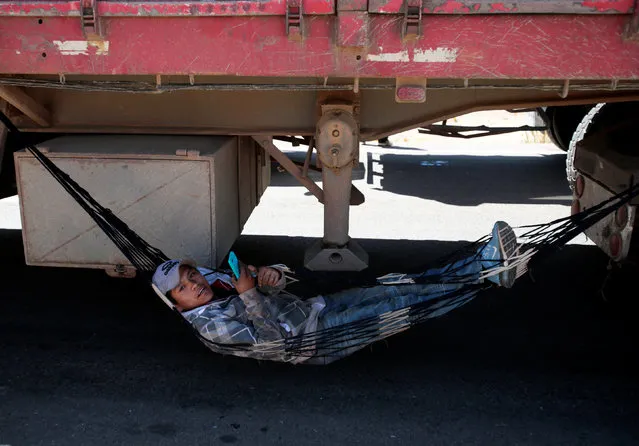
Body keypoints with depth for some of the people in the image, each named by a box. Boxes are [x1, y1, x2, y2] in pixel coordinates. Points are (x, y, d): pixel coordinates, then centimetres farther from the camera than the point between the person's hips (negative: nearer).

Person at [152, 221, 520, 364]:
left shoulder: (221, 288, 14)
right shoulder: (210, 325, -10)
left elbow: (277, 287, 12)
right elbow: (271, 339, -17)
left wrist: (269, 276, -12)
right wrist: (248, 294, -25)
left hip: (314, 308, 8)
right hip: (315, 340, -8)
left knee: (406, 283, -5)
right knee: (397, 302, -17)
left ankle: (486, 262, -7)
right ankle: (487, 273, -13)